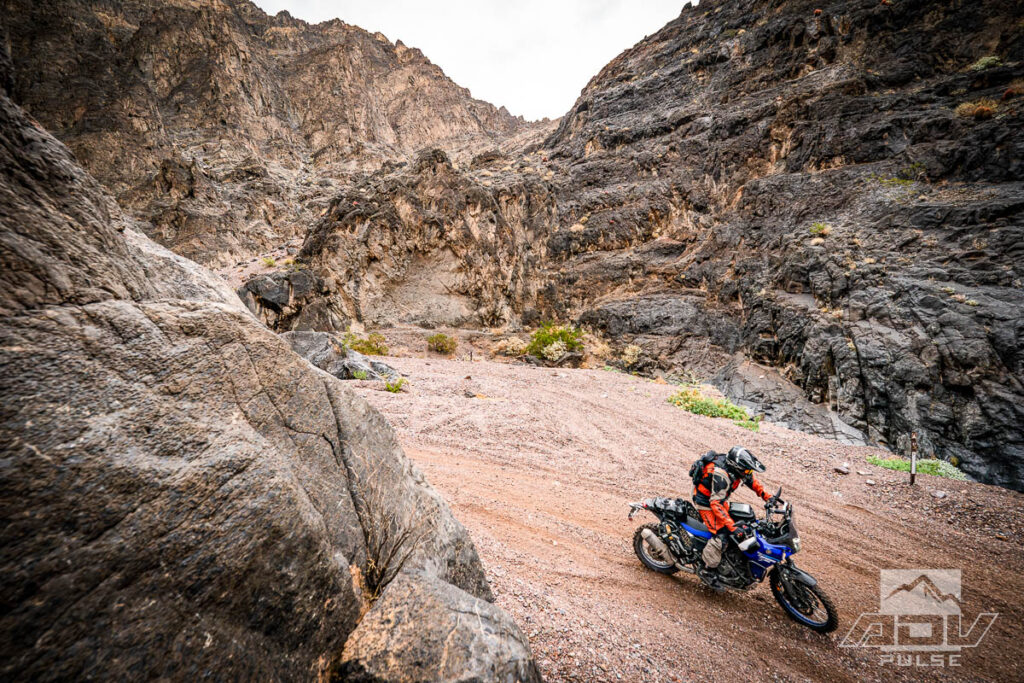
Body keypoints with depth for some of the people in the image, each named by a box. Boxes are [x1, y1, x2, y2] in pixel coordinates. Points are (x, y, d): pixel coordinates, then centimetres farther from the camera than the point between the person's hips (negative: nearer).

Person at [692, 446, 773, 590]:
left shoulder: (735, 466, -12)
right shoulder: (721, 475, -37)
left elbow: (752, 480, 9)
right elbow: (716, 504, -36)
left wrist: (767, 497, 0)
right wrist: (732, 527, -37)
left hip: (720, 499, 9)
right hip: (706, 502, -9)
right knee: (721, 535, -18)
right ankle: (708, 571, -3)